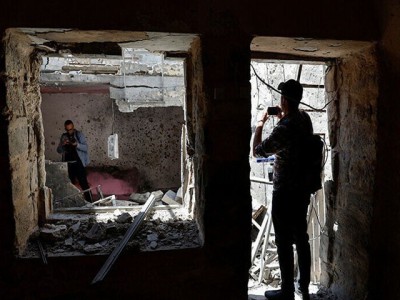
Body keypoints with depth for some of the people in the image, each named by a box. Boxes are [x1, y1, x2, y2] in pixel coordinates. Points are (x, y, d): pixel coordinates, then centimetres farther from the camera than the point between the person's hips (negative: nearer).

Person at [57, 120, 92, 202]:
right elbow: (59, 150, 7)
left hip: (78, 163, -4)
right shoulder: (63, 136, 9)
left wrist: (77, 144, -26)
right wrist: (63, 145, -13)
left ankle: (89, 202, -2)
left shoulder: (79, 134, -2)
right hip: (68, 164, 4)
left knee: (84, 184, -6)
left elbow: (85, 148, -9)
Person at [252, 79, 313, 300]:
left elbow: (257, 151, -13)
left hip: (285, 192, -8)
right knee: (301, 238, 16)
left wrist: (260, 125, -2)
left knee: (284, 242, 4)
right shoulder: (305, 119, 3)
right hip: (303, 189, 8)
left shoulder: (284, 128, -22)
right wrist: (282, 118, 14)